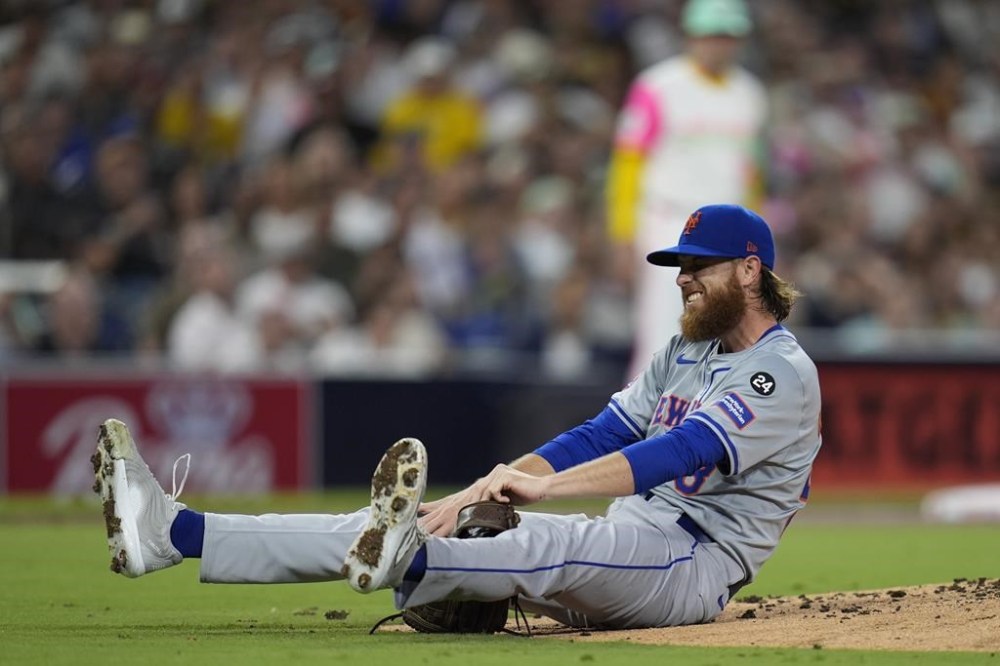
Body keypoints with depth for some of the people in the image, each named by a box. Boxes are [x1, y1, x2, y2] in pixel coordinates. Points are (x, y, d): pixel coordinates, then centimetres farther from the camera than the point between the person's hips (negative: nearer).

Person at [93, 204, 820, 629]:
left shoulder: (783, 373, -8)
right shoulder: (685, 354, 22)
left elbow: (681, 452, -24)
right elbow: (601, 436, 13)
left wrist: (542, 484, -35)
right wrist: (471, 495, -3)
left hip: (691, 567, -7)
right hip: (621, 549, 7)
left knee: (553, 545, -39)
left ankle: (401, 557, -70)